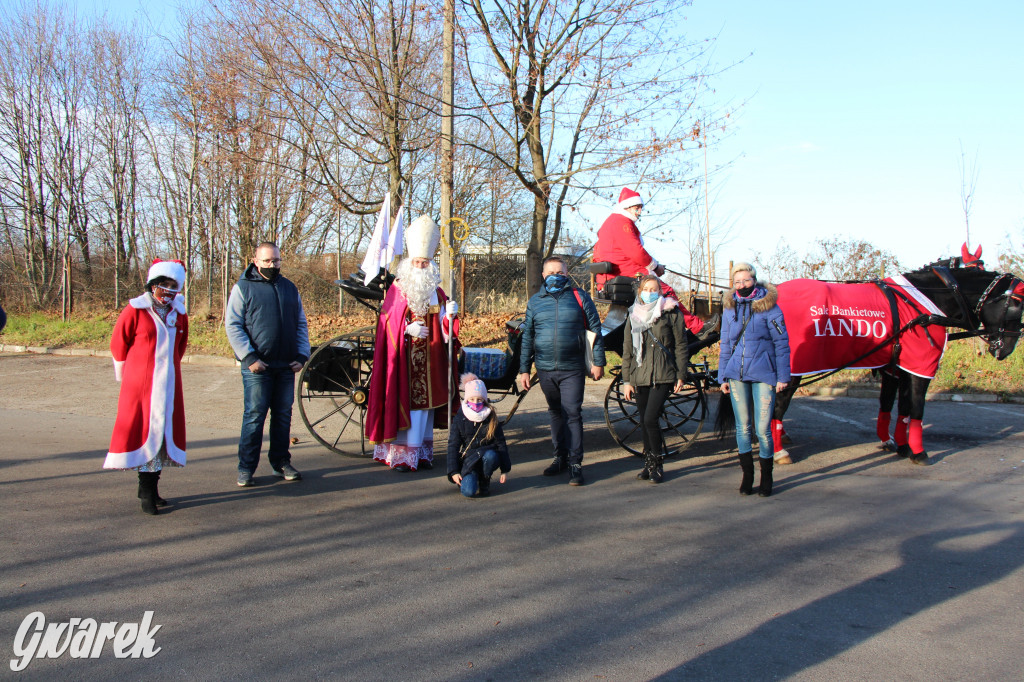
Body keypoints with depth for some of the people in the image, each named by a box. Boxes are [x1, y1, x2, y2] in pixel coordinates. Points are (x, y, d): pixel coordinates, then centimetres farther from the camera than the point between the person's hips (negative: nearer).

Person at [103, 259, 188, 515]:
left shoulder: (179, 314, 9)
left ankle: (150, 488, 17)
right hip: (140, 384, -5)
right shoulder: (135, 310, -6)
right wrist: (127, 372, 13)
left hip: (168, 385, 5)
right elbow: (118, 343, 3)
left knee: (164, 431, 6)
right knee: (144, 431, -3)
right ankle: (147, 492, 5)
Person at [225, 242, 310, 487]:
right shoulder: (243, 287, 0)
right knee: (254, 416, -3)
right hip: (257, 366, -4)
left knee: (283, 416, 9)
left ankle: (280, 462, 19)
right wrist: (249, 357, -14)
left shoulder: (290, 288, 14)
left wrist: (302, 355, 4)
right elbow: (232, 325, -5)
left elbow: (301, 324, 17)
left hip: (286, 366, 4)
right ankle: (246, 468, 6)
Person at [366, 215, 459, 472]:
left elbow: (442, 329, 9)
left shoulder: (436, 291, 11)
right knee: (403, 401, -5)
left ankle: (422, 453, 16)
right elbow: (387, 323, -5)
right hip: (403, 356, -4)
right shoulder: (397, 289, 0)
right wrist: (409, 328, -19)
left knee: (425, 401, 7)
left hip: (429, 359, 4)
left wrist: (450, 316, -11)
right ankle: (401, 454, 0)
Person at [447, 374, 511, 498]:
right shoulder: (459, 420, -1)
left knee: (490, 456, -37)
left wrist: (505, 470, 0)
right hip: (468, 460, -1)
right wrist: (454, 472, -9)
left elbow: (501, 444, 4)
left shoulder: (492, 419, 1)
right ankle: (470, 478, 13)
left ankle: (484, 481, -6)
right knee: (468, 491, -25)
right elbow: (453, 446, -1)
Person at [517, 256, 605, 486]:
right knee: (556, 413, 13)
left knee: (572, 413, -6)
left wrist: (598, 362, -1)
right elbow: (527, 337, 12)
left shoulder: (579, 297, 2)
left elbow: (595, 329, 4)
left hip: (572, 369, -3)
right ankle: (560, 456, 24)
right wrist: (524, 369, 8)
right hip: (545, 369, 3)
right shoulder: (535, 301, 9)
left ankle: (575, 463, 0)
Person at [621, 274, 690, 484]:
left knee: (650, 419, -13)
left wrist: (681, 376, -2)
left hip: (663, 376, -4)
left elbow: (681, 346, 3)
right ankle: (649, 463, 21)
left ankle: (656, 464, 2)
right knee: (644, 422, 8)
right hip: (640, 377, 4)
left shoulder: (671, 313, 2)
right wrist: (626, 380, 7)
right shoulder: (633, 316, 12)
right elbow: (627, 350, 12)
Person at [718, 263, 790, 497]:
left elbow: (781, 342, -1)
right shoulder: (729, 308, 10)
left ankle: (766, 479, 14)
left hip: (763, 375, -3)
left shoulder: (769, 306, -2)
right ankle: (747, 476, 19)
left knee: (762, 429, -3)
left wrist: (783, 376, -4)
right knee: (743, 428, 7)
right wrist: (723, 376, 12)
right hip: (737, 375, 4)